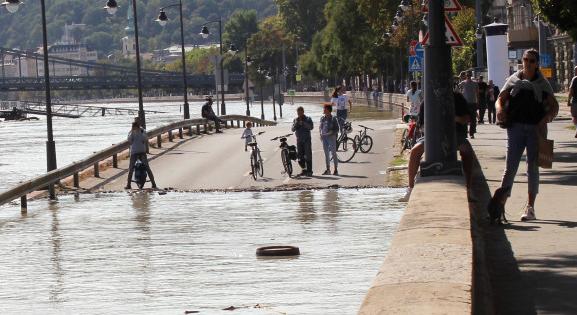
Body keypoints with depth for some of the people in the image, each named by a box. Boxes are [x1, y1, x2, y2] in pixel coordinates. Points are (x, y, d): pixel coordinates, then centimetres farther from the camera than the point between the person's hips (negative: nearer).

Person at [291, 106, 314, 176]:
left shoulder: (308, 119, 1)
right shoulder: (295, 120, 11)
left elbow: (311, 127, -13)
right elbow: (293, 129, 3)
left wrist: (303, 123, -21)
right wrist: (296, 124, -14)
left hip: (306, 139, -4)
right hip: (299, 140, 4)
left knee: (308, 155, -7)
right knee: (300, 156, 4)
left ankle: (309, 171, -5)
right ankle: (304, 170, 14)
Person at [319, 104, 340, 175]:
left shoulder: (333, 119, -7)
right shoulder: (322, 118, 9)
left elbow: (337, 129, -6)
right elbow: (320, 127, 18)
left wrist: (331, 132, -19)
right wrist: (321, 133, 2)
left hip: (331, 137, -6)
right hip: (324, 137, 6)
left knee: (333, 153, -4)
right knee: (326, 154, 9)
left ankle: (336, 170, 1)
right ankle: (328, 169, 15)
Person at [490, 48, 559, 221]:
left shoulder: (542, 83, 6)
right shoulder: (513, 80, 7)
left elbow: (554, 106, 5)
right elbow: (500, 99, 8)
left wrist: (546, 118, -14)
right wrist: (500, 109, -15)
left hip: (536, 129, 0)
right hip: (516, 127, 0)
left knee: (533, 167, 3)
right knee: (510, 166, -4)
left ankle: (530, 207, 8)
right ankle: (500, 204, -6)